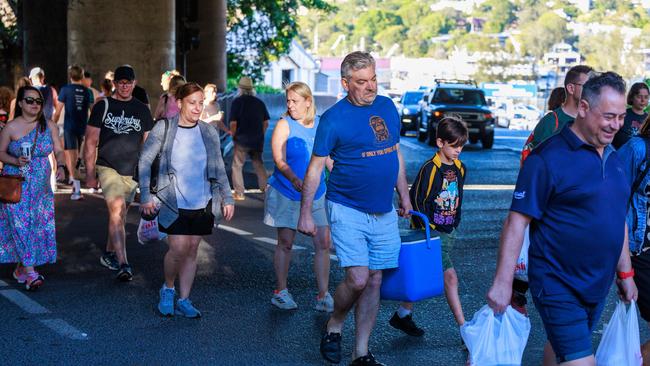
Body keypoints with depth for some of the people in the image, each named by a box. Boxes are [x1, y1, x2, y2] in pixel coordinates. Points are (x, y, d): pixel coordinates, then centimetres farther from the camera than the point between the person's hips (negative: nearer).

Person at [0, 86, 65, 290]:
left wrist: (60, 166, -14)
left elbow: (58, 150, 5)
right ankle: (30, 273, -10)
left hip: (41, 186, 4)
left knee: (39, 226, 4)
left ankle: (21, 268, 20)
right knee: (20, 226, -9)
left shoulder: (49, 126, 3)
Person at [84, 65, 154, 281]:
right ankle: (123, 264, -24)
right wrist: (90, 174, -3)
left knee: (120, 215, 12)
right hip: (108, 168, -4)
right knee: (116, 210, -19)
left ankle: (109, 254, 31)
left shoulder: (142, 110, 9)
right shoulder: (103, 107, 0)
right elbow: (91, 142, 1)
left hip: (132, 171, 4)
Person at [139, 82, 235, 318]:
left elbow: (219, 169, 10)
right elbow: (144, 161, -3)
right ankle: (168, 289, 16)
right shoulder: (164, 129, -6)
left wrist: (227, 198, 5)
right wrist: (146, 196, -8)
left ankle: (184, 300, 17)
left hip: (202, 203, 3)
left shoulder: (209, 133, 3)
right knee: (179, 249, -10)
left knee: (192, 251, 7)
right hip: (174, 203, -3)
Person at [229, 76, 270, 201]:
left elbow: (233, 123, -12)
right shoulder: (259, 102, 6)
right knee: (258, 164, 19)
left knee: (237, 166, 6)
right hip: (257, 140, 4)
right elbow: (266, 123, 8)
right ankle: (265, 188, 16)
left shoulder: (237, 102, -8)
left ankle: (239, 193, 5)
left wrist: (233, 135, 2)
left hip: (242, 139, -4)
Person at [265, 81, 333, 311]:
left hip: (316, 194, 3)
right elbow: (279, 159, -17)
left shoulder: (321, 125, 5)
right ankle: (281, 291, 19)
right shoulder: (284, 125, -6)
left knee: (324, 243, -1)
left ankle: (323, 296, 6)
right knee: (285, 243, 5)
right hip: (286, 194, -3)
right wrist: (294, 178, -34)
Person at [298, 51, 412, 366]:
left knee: (374, 281, 6)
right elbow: (315, 167, -6)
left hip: (384, 213, 5)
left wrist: (404, 195, 19)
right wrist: (306, 213, -8)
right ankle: (334, 326, 15)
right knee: (358, 279, -15)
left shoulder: (387, 107, 7)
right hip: (347, 210, -5)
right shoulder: (333, 118, -9)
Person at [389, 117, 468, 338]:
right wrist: (428, 228, -12)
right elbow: (416, 199, -12)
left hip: (448, 232, 7)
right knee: (450, 277, -10)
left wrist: (454, 224, 17)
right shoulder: (429, 169, -14)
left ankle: (402, 315, 24)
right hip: (431, 232, -7)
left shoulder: (460, 169, 8)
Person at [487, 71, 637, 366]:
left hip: (599, 286, 7)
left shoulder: (613, 158, 9)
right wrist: (502, 282, -19)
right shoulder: (549, 158, -15)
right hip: (559, 285, -7)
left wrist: (625, 273, 19)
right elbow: (517, 222, -16)